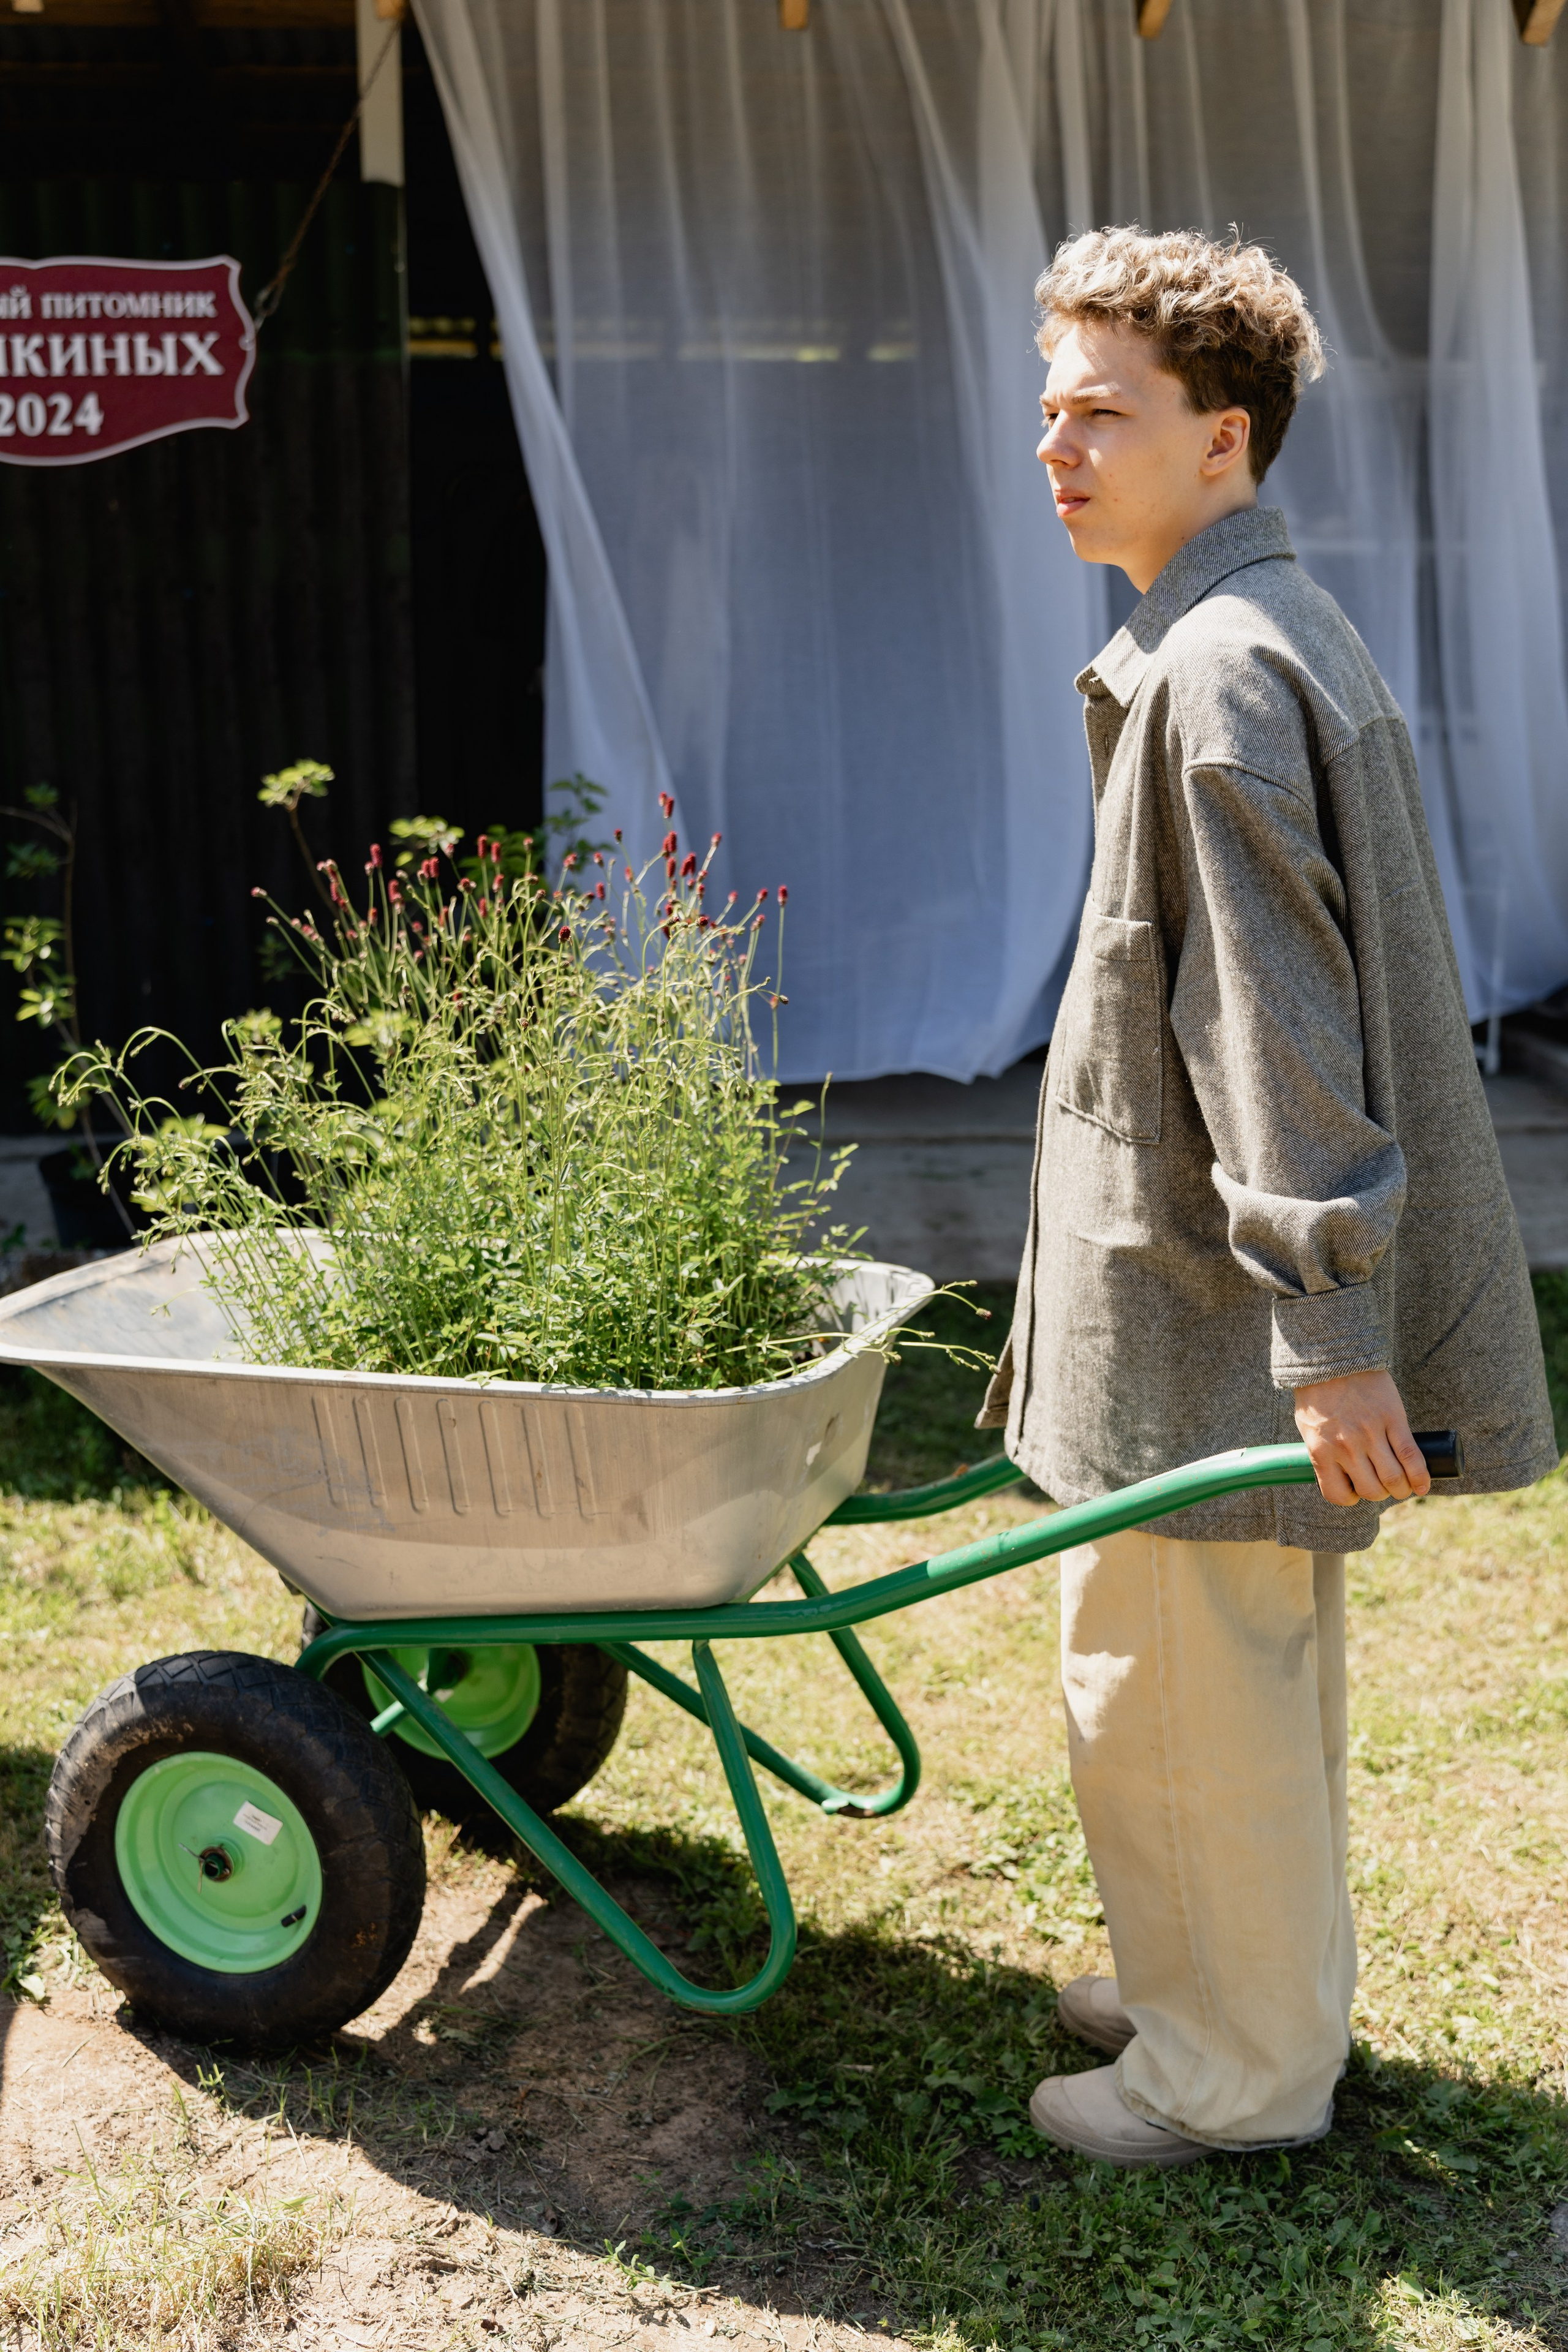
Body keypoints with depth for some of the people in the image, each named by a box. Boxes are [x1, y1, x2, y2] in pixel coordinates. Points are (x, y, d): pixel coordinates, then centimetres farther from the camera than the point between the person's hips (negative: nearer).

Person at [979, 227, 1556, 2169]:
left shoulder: (1219, 668, -18)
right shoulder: (1272, 629, 14)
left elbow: (1278, 1026, -23)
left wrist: (1328, 1326, -23)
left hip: (1207, 1297, -10)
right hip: (1235, 1277, 10)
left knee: (1173, 1686, 4)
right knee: (1260, 1669, 21)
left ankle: (1237, 2072, 22)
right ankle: (1267, 1987, 39)